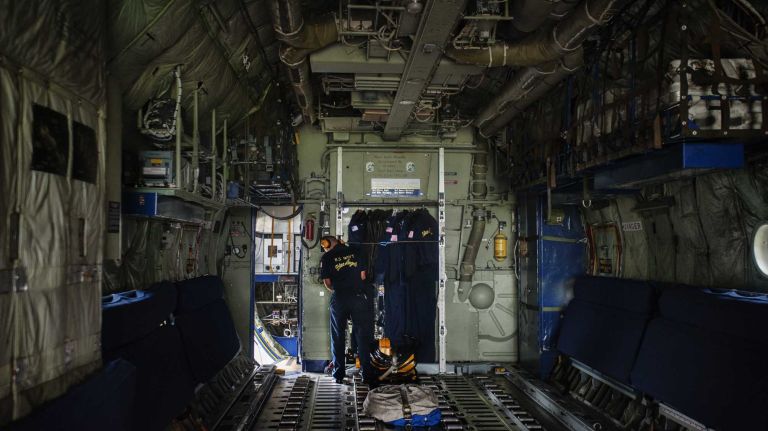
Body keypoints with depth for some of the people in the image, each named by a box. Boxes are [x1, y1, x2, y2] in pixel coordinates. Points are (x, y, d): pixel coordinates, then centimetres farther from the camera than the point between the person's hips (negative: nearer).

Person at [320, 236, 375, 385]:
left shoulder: (326, 258, 2)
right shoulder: (355, 251, 7)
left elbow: (327, 283, 2)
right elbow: (363, 276, 7)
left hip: (339, 299, -1)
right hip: (359, 297, 1)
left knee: (338, 338, 12)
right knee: (363, 336, 6)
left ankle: (339, 374, 13)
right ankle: (367, 374, 5)